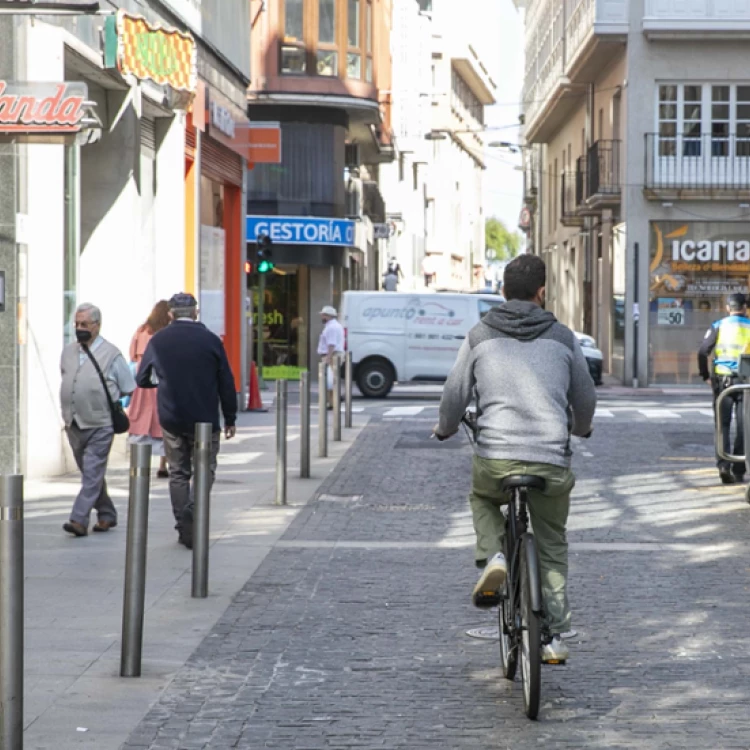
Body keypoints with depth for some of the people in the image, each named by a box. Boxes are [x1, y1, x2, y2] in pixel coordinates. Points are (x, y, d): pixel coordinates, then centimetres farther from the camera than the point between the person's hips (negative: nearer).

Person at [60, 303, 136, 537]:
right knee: (91, 474, 14)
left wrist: (103, 399, 4)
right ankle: (106, 514, 26)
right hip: (73, 424, 6)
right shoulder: (68, 352, 10)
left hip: (100, 426, -6)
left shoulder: (111, 354, -6)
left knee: (92, 474, -11)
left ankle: (79, 520, -15)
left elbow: (129, 389, -1)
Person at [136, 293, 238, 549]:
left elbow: (142, 380, 11)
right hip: (205, 420, -2)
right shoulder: (210, 340, -6)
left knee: (178, 474, 12)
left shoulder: (157, 341, 0)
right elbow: (226, 383, -3)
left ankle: (184, 528, 9)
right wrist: (230, 418, 6)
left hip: (171, 419, 2)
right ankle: (192, 517, -16)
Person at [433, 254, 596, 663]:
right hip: (552, 462, 0)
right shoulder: (562, 337, 8)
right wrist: (579, 428, 39)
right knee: (552, 546, 18)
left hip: (494, 459, 0)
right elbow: (585, 397, 16)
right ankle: (554, 636, 13)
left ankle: (493, 557, 6)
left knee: (482, 499, 33)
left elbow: (455, 394, 8)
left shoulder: (480, 336, 6)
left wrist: (445, 429, 29)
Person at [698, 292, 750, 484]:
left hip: (722, 380, 0)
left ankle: (723, 465, -11)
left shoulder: (718, 326, 1)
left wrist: (705, 375, 5)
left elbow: (703, 352, -6)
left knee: (723, 424, 7)